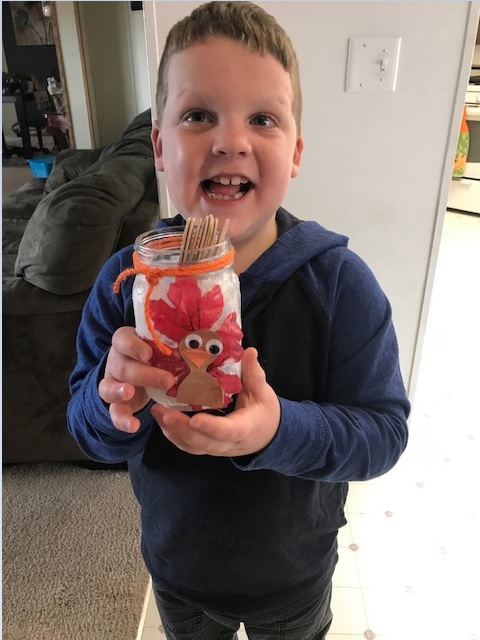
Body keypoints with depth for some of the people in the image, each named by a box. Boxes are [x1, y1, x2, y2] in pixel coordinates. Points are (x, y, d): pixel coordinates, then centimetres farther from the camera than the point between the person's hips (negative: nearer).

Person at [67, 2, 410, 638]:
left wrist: (283, 430, -39)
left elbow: (384, 430, -21)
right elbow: (91, 432, -12)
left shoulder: (340, 281, -24)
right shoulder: (126, 278, -18)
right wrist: (113, 401, -35)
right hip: (175, 564, 2)